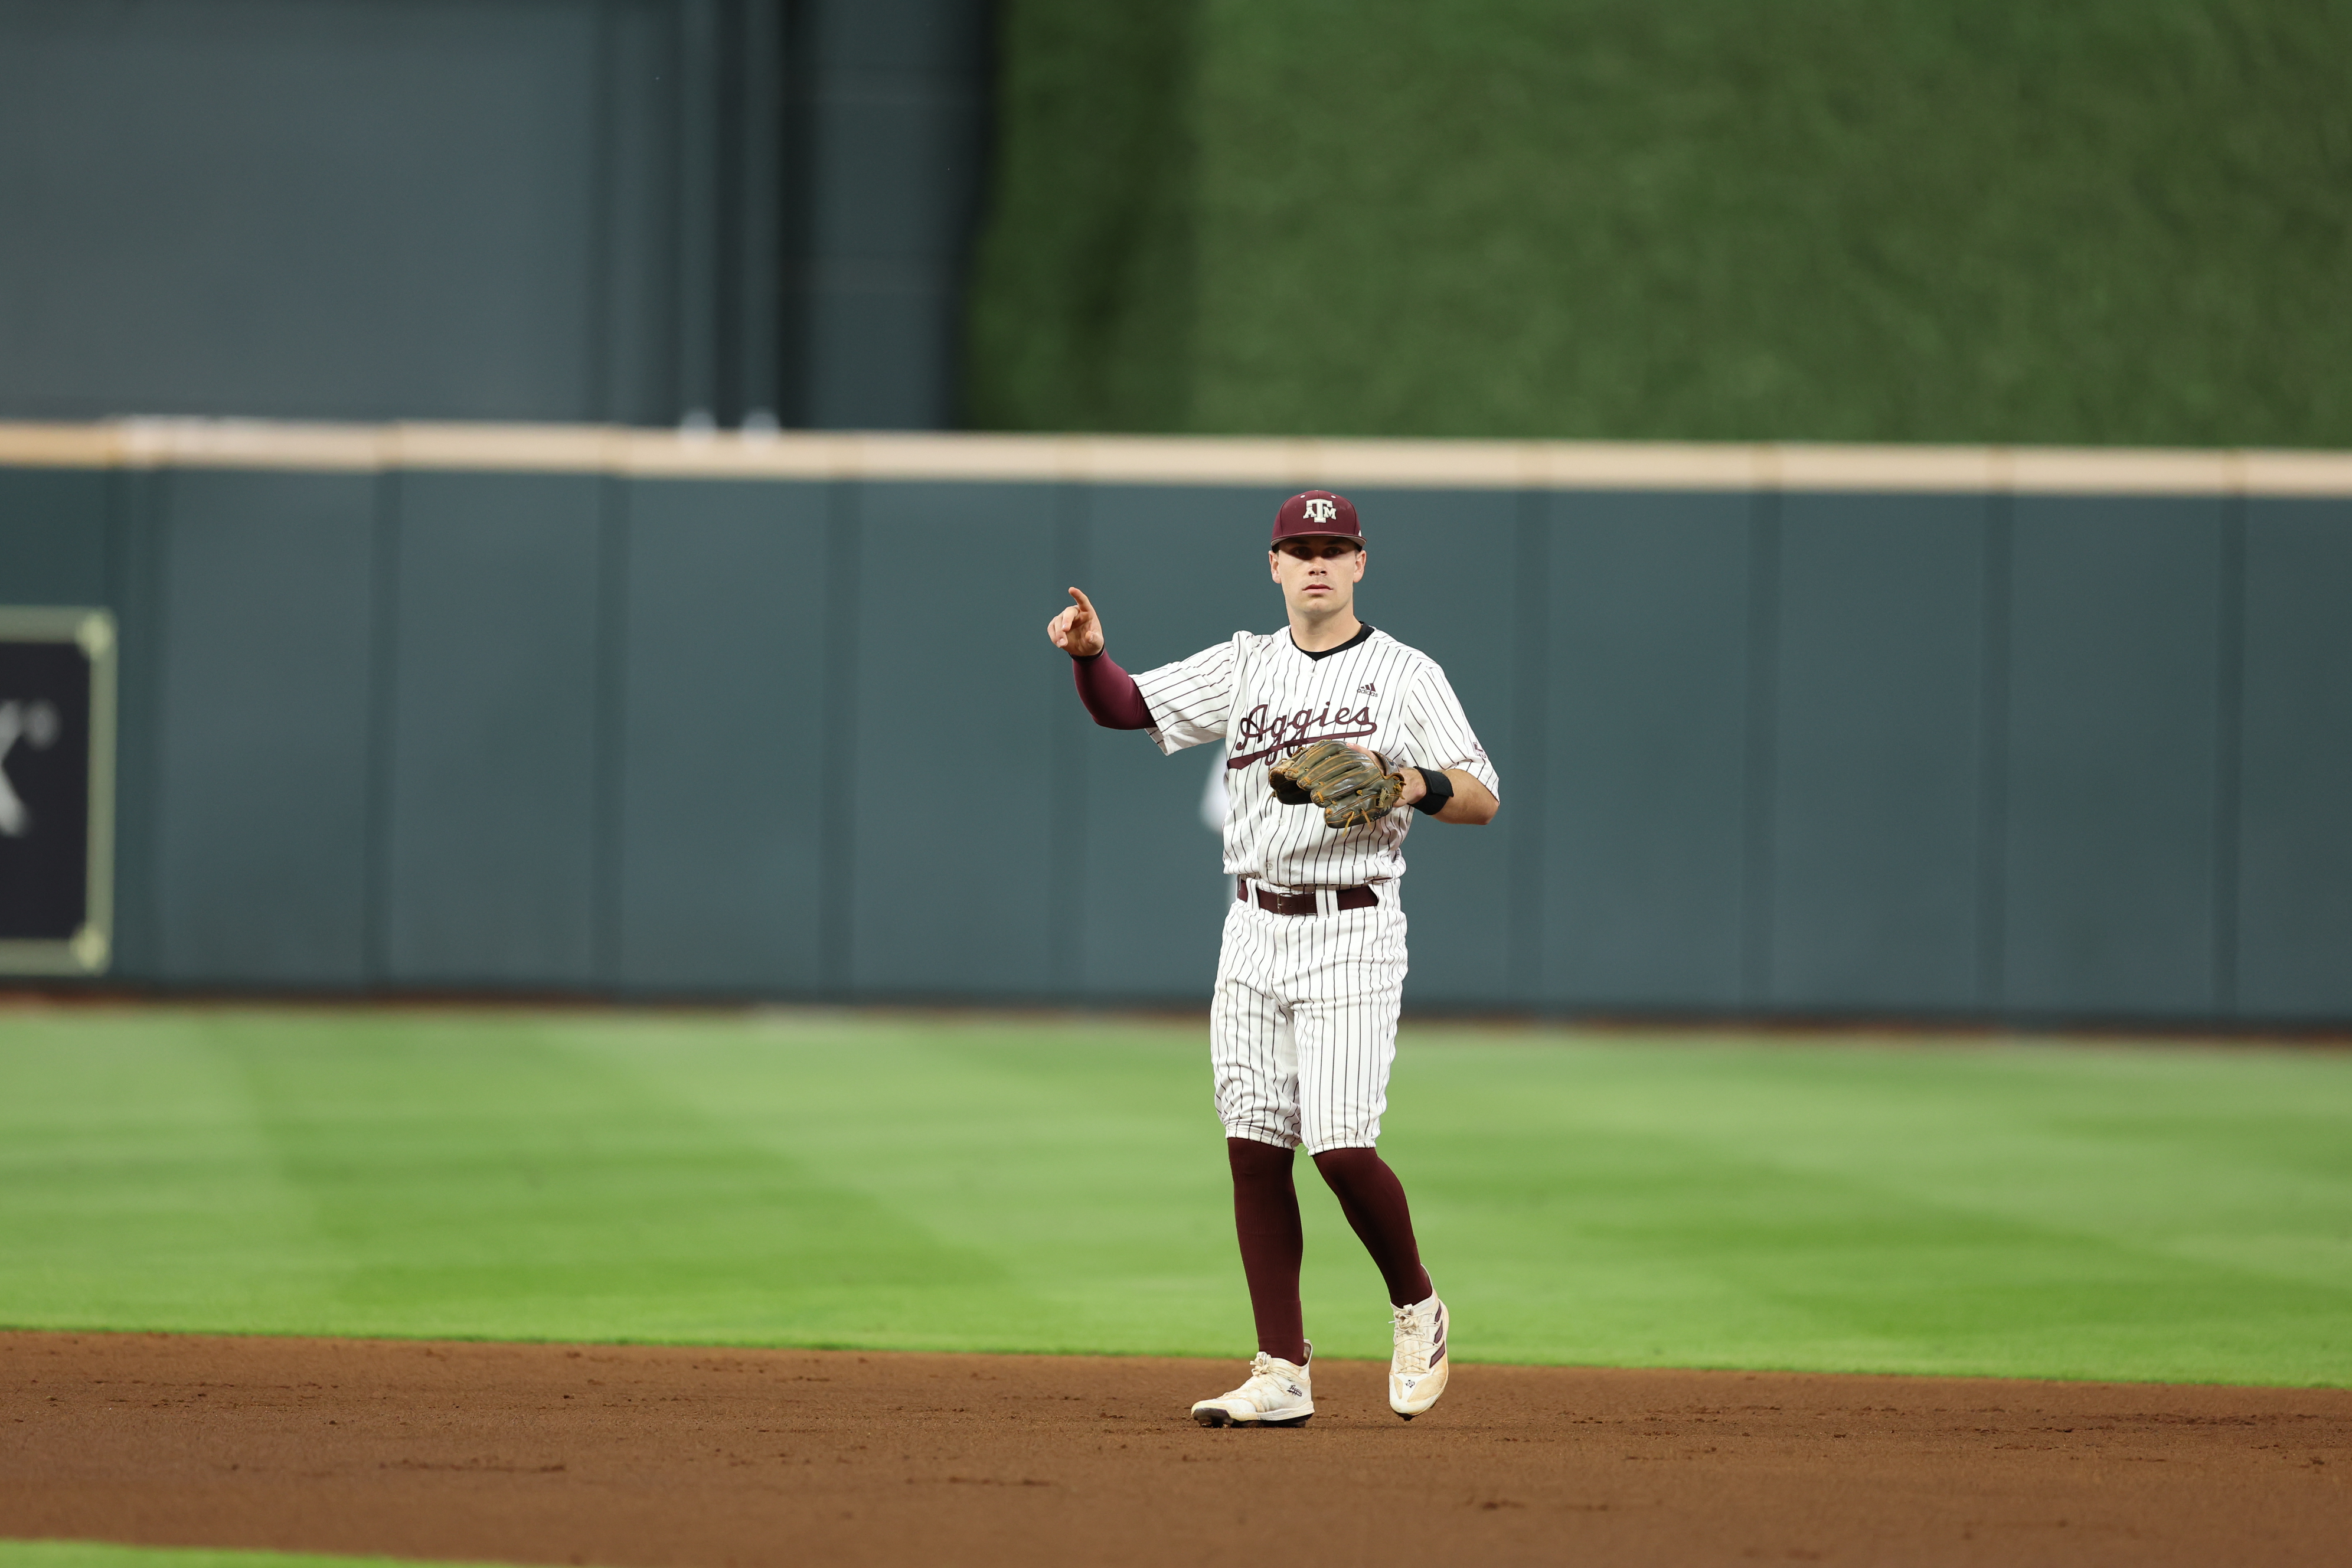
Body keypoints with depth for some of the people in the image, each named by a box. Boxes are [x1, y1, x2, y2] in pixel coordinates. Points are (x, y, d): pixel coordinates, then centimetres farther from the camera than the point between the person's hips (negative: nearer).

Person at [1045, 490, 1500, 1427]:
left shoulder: (1406, 674, 0)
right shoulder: (1244, 667, 11)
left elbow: (1483, 802, -2)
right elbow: (1123, 708, 4)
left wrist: (1417, 785, -23)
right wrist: (1089, 654, -17)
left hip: (1352, 936, -5)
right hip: (1253, 933, 5)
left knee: (1340, 1145, -14)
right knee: (1254, 1147, 1)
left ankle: (1416, 1307, 12)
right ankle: (1283, 1374, 5)